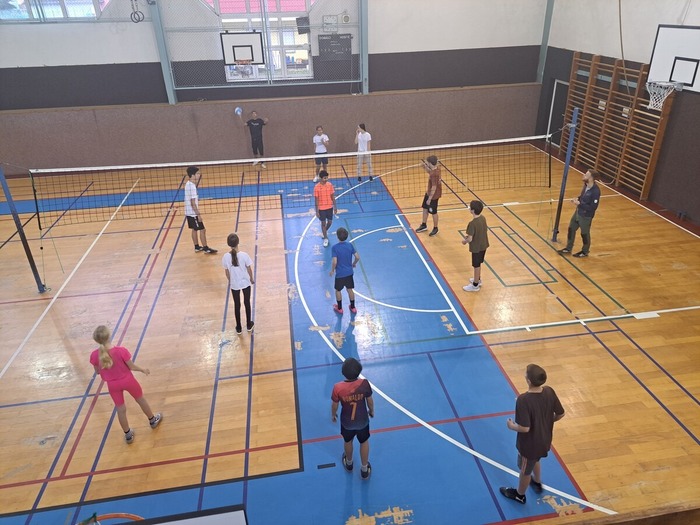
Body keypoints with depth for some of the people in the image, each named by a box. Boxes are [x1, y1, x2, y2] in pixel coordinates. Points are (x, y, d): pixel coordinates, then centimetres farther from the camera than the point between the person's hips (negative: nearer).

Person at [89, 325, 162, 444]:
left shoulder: (95, 355, -20)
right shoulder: (121, 351, -29)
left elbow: (97, 372, -2)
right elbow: (132, 366, -16)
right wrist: (143, 370, 4)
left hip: (112, 385, 2)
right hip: (127, 380, -2)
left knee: (120, 409, 19)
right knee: (141, 400, 24)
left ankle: (128, 435, 36)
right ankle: (153, 420, 45)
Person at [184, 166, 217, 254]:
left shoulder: (188, 184, 7)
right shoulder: (192, 186, -21)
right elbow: (193, 202, -22)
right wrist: (198, 214, -20)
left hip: (189, 212, 9)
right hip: (193, 213, -9)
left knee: (194, 229, 17)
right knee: (202, 230, -1)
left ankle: (197, 247, 27)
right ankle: (205, 248, 5)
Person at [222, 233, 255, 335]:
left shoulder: (226, 257, -17)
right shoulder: (244, 255, -21)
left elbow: (227, 272, -4)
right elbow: (249, 269, -9)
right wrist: (251, 279, 9)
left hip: (234, 284, 1)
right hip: (245, 282, -1)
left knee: (237, 305, 16)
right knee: (247, 303, 19)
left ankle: (239, 328, 27)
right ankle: (249, 325, 32)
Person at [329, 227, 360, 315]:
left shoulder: (334, 247, -19)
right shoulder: (350, 245, -8)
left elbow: (334, 262, -23)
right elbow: (357, 257, -5)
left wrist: (332, 270, -5)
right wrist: (354, 264, 14)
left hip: (339, 274, -4)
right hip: (349, 273, 4)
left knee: (338, 290, 17)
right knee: (350, 289, 19)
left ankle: (339, 308, 31)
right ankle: (353, 308, 31)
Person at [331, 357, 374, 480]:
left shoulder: (338, 388, -29)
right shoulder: (364, 384, -28)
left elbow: (334, 405, -12)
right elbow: (370, 401, -10)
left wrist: (333, 415, 11)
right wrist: (371, 411, 12)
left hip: (346, 422, 0)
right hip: (362, 421, 0)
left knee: (348, 442, 30)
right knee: (364, 442, 27)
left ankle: (349, 463, 57)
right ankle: (365, 470, 44)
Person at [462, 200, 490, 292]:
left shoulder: (472, 223, -29)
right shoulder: (483, 218, -5)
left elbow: (470, 239, -27)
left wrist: (465, 241, -4)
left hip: (476, 248, -8)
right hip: (483, 245, 8)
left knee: (476, 266, 9)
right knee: (478, 264, 26)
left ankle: (475, 285, 25)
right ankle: (478, 279, 45)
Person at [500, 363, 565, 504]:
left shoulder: (523, 400, -36)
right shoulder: (549, 391, -17)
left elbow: (524, 428, -32)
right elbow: (560, 414, -4)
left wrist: (511, 426, -12)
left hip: (529, 444, -6)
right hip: (544, 440, 6)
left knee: (525, 470, 22)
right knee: (535, 460, 37)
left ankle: (519, 495, 49)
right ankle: (537, 483, 63)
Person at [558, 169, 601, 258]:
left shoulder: (595, 191, -30)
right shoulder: (586, 185, -5)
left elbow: (593, 207, -26)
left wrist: (579, 204, -26)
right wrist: (578, 198, -5)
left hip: (586, 216, -8)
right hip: (578, 212, 8)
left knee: (584, 234, 11)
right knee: (571, 229, 18)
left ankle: (585, 252, 34)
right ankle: (568, 248, 36)